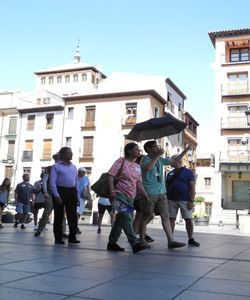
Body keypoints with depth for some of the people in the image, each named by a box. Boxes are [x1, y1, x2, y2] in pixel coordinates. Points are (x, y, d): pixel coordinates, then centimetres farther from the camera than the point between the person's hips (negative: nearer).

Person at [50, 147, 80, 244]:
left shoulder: (73, 167, 16)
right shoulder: (56, 166, -2)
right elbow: (52, 182, -9)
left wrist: (77, 195, 11)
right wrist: (56, 195, -18)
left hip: (72, 192, 5)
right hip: (60, 191, -5)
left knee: (73, 216, 5)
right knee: (59, 216, 2)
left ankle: (72, 237, 12)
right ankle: (58, 238, 11)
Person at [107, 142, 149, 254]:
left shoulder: (137, 167, 16)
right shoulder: (121, 161, -4)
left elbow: (139, 183, 17)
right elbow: (110, 175, -10)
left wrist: (145, 195, 6)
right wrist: (112, 191, -21)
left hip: (131, 197, 8)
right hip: (120, 194, -8)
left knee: (120, 220, 10)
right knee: (126, 218, -17)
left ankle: (112, 243, 19)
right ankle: (135, 243, -20)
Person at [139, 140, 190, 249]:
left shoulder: (160, 160, 15)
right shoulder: (145, 159, -5)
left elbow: (174, 161, 22)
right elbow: (148, 167, -28)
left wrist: (185, 150, 15)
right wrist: (158, 155, -22)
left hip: (161, 193, 6)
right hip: (149, 193, -6)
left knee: (165, 216, 0)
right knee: (147, 217, 3)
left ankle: (171, 241, -1)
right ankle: (141, 240, 17)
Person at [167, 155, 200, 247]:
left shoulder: (188, 172, 2)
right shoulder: (170, 173, 16)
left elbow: (192, 187, -4)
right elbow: (166, 186, 18)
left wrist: (191, 200, -12)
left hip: (184, 200, -4)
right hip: (171, 200, 4)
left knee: (189, 219, -1)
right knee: (171, 219, 3)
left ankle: (191, 239, 11)